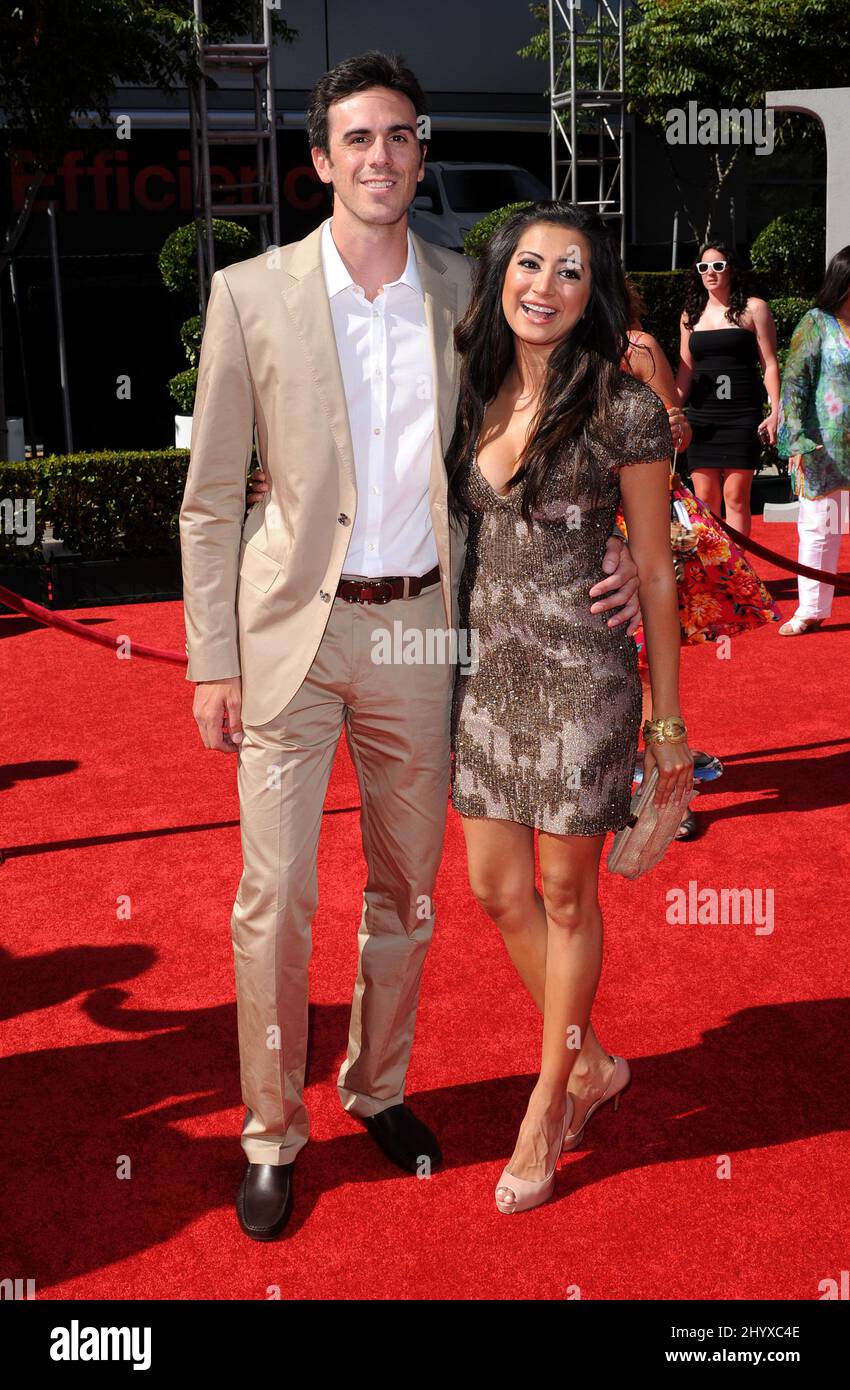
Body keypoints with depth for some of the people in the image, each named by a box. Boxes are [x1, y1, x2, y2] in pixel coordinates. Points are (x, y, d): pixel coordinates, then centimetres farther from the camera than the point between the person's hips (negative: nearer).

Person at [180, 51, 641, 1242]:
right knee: (274, 897, 0)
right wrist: (211, 664, -6)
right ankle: (273, 1134, 19)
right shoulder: (252, 294, -4)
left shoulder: (464, 291, 4)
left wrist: (605, 551, -3)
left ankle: (378, 1086, 36)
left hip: (418, 629, 3)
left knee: (408, 887, 14)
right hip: (292, 624, -2)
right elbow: (210, 497, -2)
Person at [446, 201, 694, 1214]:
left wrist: (667, 722, -4)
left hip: (580, 675, -6)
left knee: (565, 897, 7)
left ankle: (547, 1104, 27)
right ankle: (589, 1062, 34)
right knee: (496, 887, 12)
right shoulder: (472, 399, 6)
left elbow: (655, 572, -5)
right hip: (485, 671, 6)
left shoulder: (623, 411, -9)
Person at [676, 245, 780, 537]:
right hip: (702, 418, 4)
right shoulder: (691, 314, 14)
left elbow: (770, 364, 1)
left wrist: (776, 413, -7)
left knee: (736, 496, -6)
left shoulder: (753, 309, 3)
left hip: (743, 415, -3)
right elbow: (685, 371, 15)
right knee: (705, 498, 2)